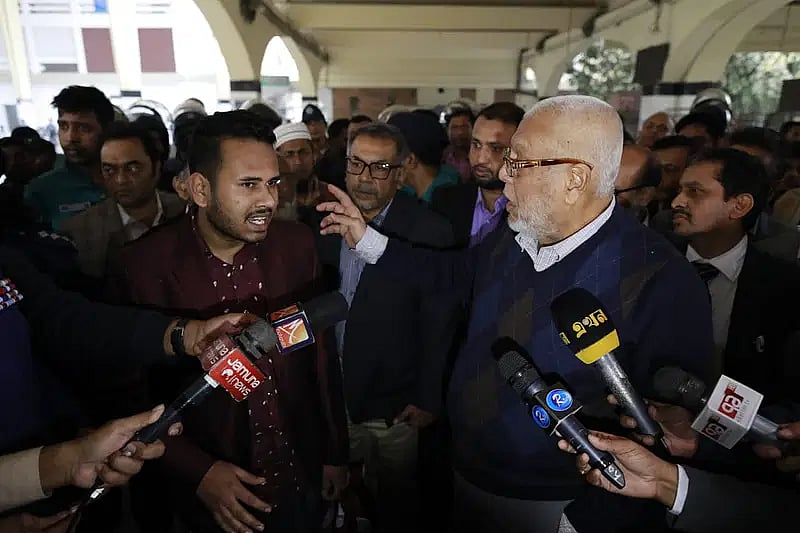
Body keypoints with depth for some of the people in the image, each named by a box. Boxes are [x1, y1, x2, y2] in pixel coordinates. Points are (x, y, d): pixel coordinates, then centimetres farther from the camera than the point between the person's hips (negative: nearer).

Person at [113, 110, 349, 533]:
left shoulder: (297, 245, -11)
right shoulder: (144, 266, -17)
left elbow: (320, 355, -2)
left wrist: (335, 453, 5)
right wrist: (198, 473, -16)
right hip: (209, 495, -2)